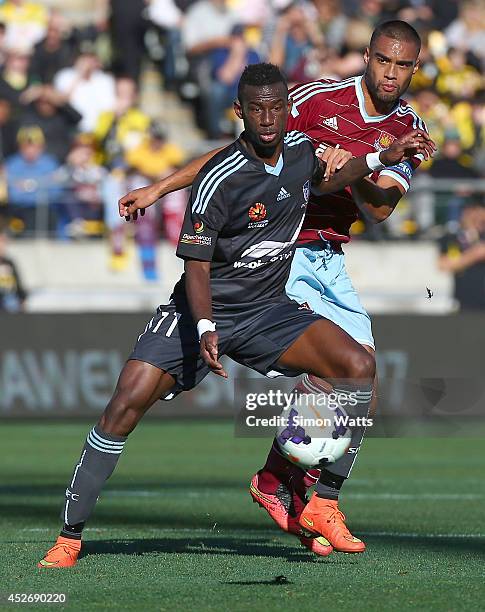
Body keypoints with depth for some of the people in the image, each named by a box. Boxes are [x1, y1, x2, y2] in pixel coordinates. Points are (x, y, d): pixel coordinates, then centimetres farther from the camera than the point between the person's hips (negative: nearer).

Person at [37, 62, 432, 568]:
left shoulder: (300, 149, 0)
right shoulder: (219, 179, -20)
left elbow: (321, 182, 27)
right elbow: (196, 266, -17)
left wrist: (380, 159, 17)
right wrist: (204, 328, -32)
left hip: (267, 309, 5)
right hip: (203, 311, -5)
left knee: (358, 367, -17)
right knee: (127, 403, -21)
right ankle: (69, 536, -9)